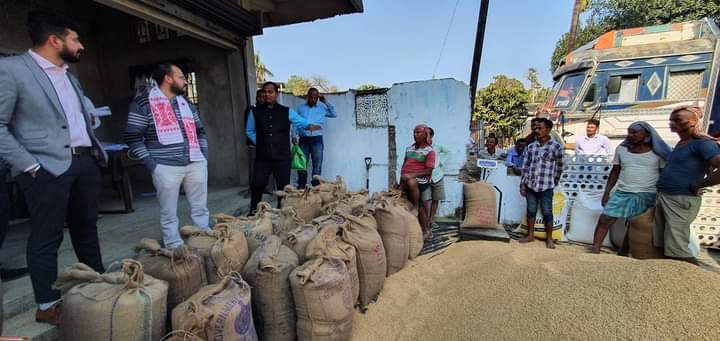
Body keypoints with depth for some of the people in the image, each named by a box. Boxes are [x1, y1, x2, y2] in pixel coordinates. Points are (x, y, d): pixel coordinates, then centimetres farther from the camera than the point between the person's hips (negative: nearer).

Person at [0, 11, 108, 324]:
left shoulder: (69, 76, 17)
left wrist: (97, 151, 12)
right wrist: (30, 165, -15)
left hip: (85, 162, 7)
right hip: (47, 167, -6)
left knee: (87, 230, 14)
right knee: (47, 237, 2)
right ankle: (47, 305, 15)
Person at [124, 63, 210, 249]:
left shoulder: (187, 103, 16)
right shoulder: (143, 103, -2)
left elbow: (200, 131, 21)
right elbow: (133, 137, -4)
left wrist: (204, 156, 9)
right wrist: (152, 165, -10)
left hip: (196, 164, 5)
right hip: (166, 167, -5)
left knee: (200, 209, 10)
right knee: (169, 214, 5)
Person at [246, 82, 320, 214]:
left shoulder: (286, 111, 4)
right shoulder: (255, 112, 6)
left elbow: (300, 121, -2)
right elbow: (249, 131, 16)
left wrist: (309, 126, -23)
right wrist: (259, 143, 4)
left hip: (282, 157, 0)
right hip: (262, 157, 1)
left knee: (283, 186, 7)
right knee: (257, 184, 0)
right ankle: (253, 212, 20)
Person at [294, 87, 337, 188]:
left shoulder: (322, 108, 9)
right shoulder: (301, 107, 11)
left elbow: (334, 114, 4)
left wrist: (325, 102, 0)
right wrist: (294, 136, -1)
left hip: (317, 139, -1)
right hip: (303, 139, 1)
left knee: (317, 165, 0)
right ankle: (301, 186, 17)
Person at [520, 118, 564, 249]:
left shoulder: (556, 147, -4)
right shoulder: (531, 146, 6)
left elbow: (559, 168, 3)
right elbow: (525, 166, 6)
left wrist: (554, 183, 7)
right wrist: (522, 184, 4)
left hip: (546, 186, -3)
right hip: (530, 185, 3)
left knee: (547, 212, 5)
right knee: (531, 211, 12)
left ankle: (549, 239, 19)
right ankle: (530, 235, 25)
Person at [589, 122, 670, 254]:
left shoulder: (658, 152, -1)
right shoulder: (621, 149, 6)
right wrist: (607, 192, 6)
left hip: (646, 195, -2)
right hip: (622, 192, 2)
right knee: (604, 220, -8)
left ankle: (622, 255, 15)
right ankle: (594, 251, -7)